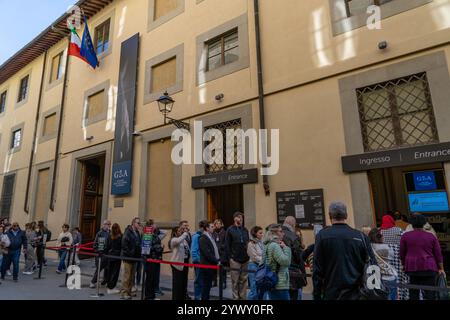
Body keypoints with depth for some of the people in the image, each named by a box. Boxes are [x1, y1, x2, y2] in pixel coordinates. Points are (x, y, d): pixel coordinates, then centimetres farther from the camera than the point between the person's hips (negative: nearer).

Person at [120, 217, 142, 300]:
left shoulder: (137, 233, 13)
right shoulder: (128, 232, -11)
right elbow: (124, 244, -19)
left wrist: (138, 254, 8)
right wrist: (129, 253, -20)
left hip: (135, 257, 8)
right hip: (128, 257, -8)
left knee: (132, 276, 13)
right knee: (126, 276, -1)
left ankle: (129, 292, 23)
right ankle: (124, 293, 8)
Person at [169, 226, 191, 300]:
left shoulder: (183, 240, 13)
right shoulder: (173, 240, -10)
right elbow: (179, 240, -33)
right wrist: (185, 233, -24)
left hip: (185, 262, 8)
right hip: (177, 263, -8)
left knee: (184, 281, 15)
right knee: (177, 282, -2)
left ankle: (183, 297, 26)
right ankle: (176, 298, 8)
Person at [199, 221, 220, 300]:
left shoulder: (211, 237, 13)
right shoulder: (203, 238, -15)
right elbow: (207, 253, -20)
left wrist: (218, 260, 5)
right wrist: (217, 261, -15)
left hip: (212, 265, 8)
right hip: (206, 265, -8)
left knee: (209, 284, 15)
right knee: (206, 285, 1)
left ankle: (206, 298, 24)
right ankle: (204, 298, 11)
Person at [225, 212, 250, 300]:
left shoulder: (245, 230, 11)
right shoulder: (230, 230, -2)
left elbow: (248, 243, 14)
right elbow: (227, 245, -4)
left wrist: (249, 256, 6)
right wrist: (229, 258, -9)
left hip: (245, 259, 4)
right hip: (235, 259, -4)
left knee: (243, 280, 10)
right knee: (235, 281, 3)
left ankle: (243, 297, 19)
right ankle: (236, 297, 13)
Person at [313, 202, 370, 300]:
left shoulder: (322, 236, -8)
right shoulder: (361, 236, -2)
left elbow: (317, 270, -7)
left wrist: (317, 295, 1)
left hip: (332, 293, -2)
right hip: (356, 293, 2)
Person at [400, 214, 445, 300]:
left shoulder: (405, 236, 1)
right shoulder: (431, 236, 3)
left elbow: (402, 253, 7)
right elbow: (438, 254, 5)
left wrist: (404, 264, 21)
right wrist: (441, 268, 15)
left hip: (412, 267, 0)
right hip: (429, 267, 0)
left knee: (413, 293, 8)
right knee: (430, 294, 3)